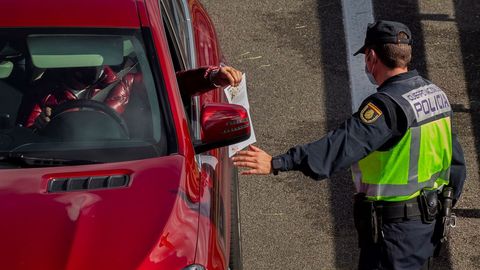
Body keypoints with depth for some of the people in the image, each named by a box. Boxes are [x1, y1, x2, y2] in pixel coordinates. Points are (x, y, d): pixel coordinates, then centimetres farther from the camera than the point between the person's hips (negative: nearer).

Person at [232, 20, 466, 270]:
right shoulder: (436, 94, 7)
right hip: (429, 223, 9)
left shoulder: (388, 104, -22)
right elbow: (456, 163, 14)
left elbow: (344, 145, -34)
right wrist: (443, 209, 25)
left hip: (394, 228, -9)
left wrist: (277, 164, -40)